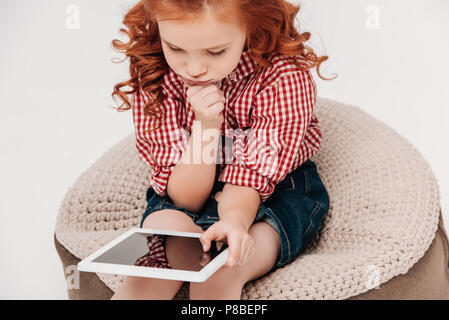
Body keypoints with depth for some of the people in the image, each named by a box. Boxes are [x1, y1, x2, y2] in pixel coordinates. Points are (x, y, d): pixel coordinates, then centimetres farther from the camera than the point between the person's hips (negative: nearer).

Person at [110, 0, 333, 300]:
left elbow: (251, 178, -21)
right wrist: (205, 125, -32)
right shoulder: (153, 74, -16)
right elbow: (186, 198, -15)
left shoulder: (285, 75, -22)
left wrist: (235, 219, -45)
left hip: (274, 194, -1)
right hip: (182, 200, 2)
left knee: (219, 273, -33)